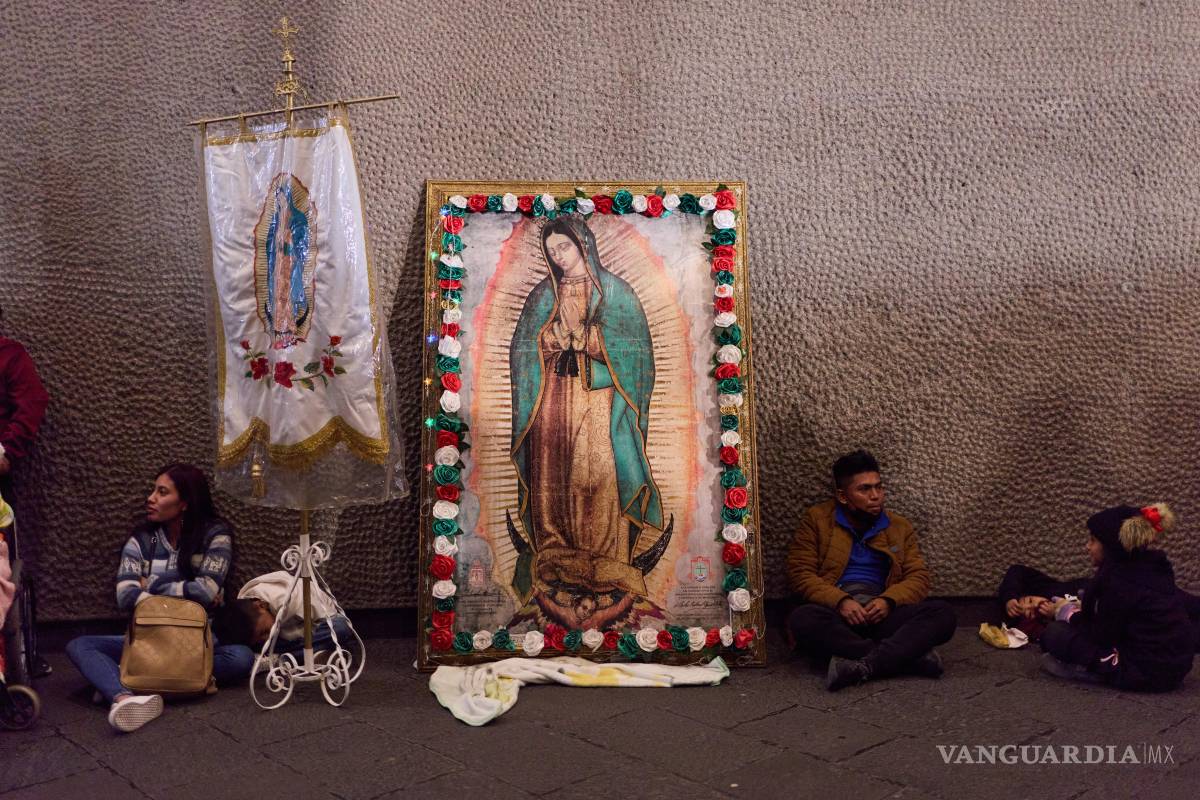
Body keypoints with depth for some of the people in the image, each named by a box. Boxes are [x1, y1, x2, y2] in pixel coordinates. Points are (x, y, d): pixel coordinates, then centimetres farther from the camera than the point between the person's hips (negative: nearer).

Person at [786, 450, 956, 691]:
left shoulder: (900, 527, 17)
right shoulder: (817, 520, 9)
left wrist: (888, 600, -13)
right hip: (836, 611, -2)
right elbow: (800, 573, 0)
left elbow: (918, 577, 9)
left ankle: (861, 666, -37)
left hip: (882, 613, 3)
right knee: (802, 619, -37)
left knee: (943, 613, -24)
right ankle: (909, 655, -31)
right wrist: (840, 600, -17)